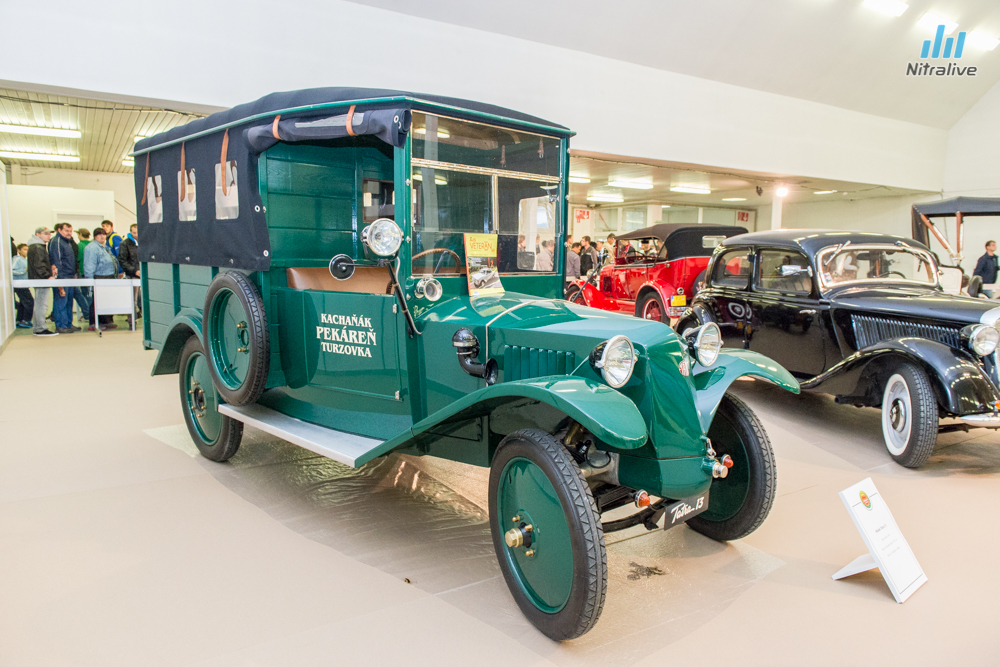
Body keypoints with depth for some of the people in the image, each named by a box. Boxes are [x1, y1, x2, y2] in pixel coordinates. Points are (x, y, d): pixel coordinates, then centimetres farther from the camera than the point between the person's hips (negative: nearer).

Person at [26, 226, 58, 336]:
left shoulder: (40, 246, 19)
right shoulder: (37, 247, -14)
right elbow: (38, 265, -22)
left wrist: (50, 267, 12)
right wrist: (48, 276, -23)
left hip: (39, 280, 11)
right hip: (41, 280, -11)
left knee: (38, 305, 16)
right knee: (42, 305, -9)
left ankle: (36, 328, 23)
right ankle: (41, 329, -7)